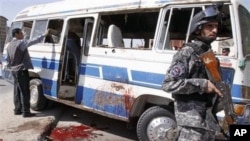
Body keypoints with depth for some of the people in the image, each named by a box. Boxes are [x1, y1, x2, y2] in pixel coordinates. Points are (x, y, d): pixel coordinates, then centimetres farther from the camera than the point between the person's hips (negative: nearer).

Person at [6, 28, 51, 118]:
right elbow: (33, 41, -24)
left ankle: (17, 110, 21)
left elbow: (8, 59, 17)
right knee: (24, 92, -5)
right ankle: (26, 112, -3)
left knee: (17, 92, 14)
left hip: (14, 71, 9)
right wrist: (44, 34, -20)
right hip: (21, 71, -9)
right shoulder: (21, 42, -15)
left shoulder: (9, 45, 13)